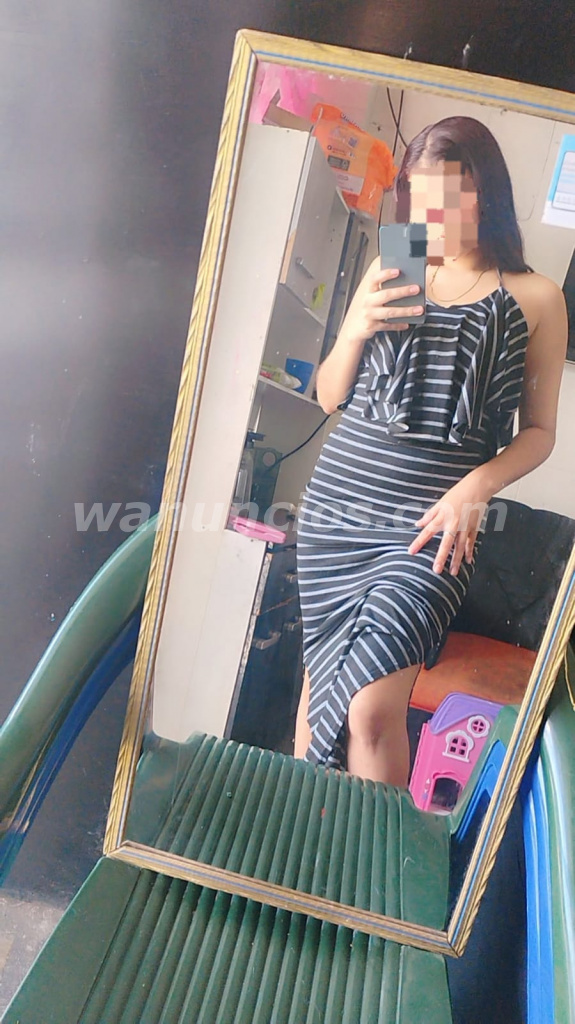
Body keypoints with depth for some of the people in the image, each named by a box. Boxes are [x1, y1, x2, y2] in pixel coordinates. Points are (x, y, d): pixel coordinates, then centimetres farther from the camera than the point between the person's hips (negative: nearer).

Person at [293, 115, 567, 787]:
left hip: (430, 528, -3)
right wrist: (355, 331, -7)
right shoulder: (386, 274, 11)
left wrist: (477, 485, -13)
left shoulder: (535, 299, 4)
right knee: (322, 674, 10)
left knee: (372, 706, -17)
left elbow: (539, 431, 5)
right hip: (336, 506, 3)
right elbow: (328, 399, 12)